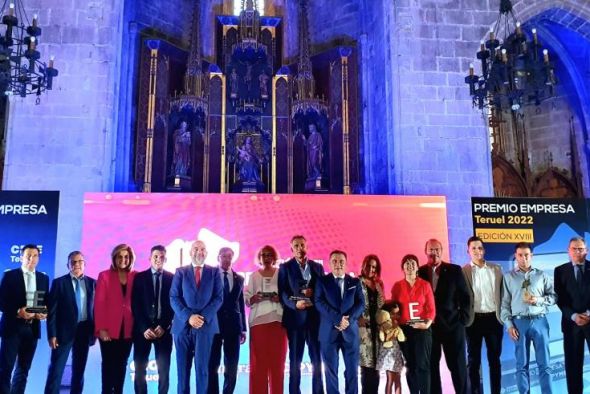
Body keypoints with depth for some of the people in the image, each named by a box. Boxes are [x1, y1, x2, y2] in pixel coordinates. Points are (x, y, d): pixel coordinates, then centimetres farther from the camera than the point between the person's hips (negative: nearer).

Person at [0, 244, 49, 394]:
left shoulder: (43, 278, 11)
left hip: (32, 328, 4)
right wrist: (18, 311, -20)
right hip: (12, 327, -4)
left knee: (23, 370, 9)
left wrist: (44, 313, -7)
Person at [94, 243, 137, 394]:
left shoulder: (135, 276, 6)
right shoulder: (104, 276, 1)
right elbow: (99, 303, -3)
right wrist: (101, 328, -11)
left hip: (127, 328, 2)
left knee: (122, 364, 8)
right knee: (108, 363, 3)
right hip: (109, 329, -2)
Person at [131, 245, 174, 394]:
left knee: (164, 369, 1)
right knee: (140, 369, 1)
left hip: (163, 329, 0)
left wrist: (164, 326, -8)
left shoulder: (172, 278, 4)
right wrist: (144, 328, -9)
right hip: (143, 329, 0)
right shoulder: (139, 277, 5)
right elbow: (135, 305, 0)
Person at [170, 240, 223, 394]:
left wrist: (203, 317, -11)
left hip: (205, 325, -1)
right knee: (183, 368, 5)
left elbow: (218, 297, 1)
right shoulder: (180, 272, 9)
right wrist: (188, 317, -12)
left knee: (202, 368, -3)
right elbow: (174, 298, 2)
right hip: (182, 325, 1)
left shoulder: (215, 272, 9)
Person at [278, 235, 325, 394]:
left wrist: (314, 293, -9)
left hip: (315, 317, 2)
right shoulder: (285, 267, 4)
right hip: (295, 317, -2)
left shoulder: (318, 267, 13)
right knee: (295, 359, 4)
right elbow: (282, 292, -4)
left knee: (317, 359, 5)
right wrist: (295, 304, -19)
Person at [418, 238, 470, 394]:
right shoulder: (419, 272, 2)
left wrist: (463, 319, -6)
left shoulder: (454, 270, 1)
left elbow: (465, 296, 2)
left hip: (452, 324, -1)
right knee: (431, 367, 8)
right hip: (429, 326, 1)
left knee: (458, 366, 5)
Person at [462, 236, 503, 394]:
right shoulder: (463, 271, -2)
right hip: (474, 320, -2)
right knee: (473, 360, 5)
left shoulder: (496, 269, 6)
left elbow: (501, 294, 9)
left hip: (493, 318, 2)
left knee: (494, 359, 11)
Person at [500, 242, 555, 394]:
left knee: (544, 363, 4)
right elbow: (505, 303, 3)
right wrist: (509, 324, -5)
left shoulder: (542, 275, 8)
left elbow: (554, 296, 8)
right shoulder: (508, 277, 5)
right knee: (521, 365, 6)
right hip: (519, 322, 0)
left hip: (539, 321, 0)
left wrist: (539, 300, -11)